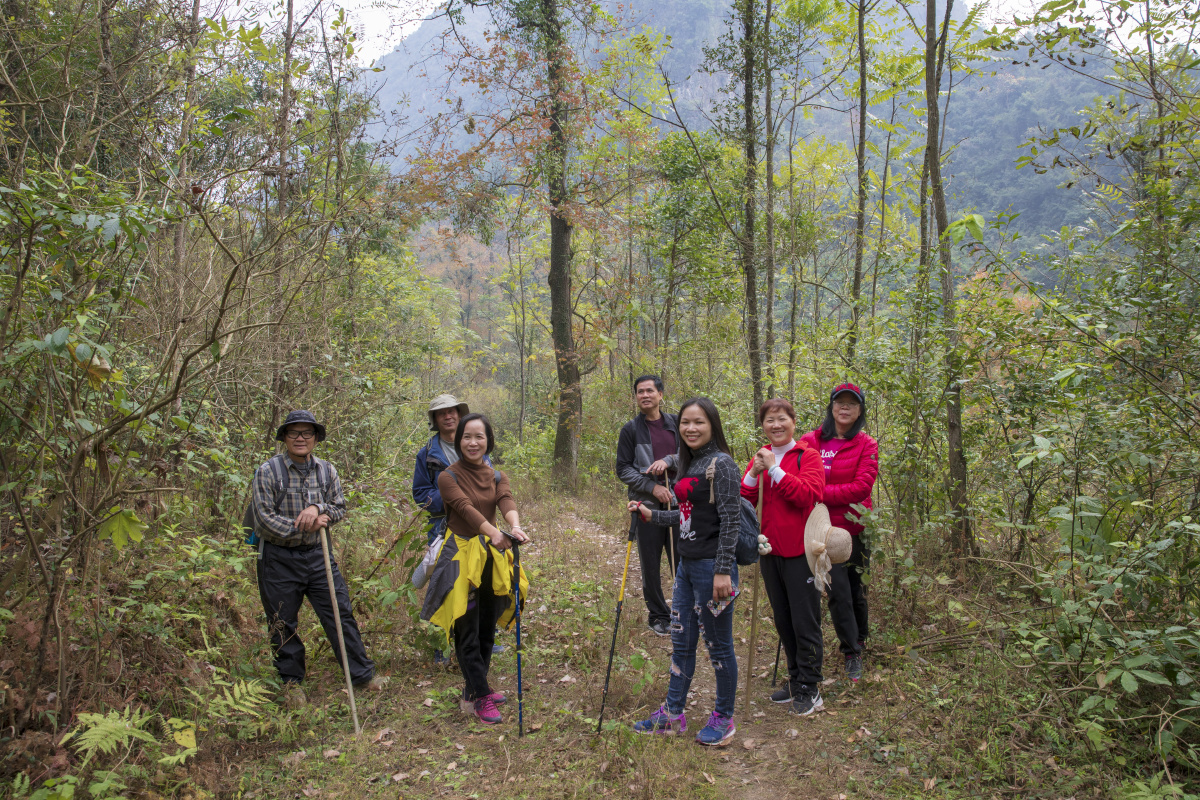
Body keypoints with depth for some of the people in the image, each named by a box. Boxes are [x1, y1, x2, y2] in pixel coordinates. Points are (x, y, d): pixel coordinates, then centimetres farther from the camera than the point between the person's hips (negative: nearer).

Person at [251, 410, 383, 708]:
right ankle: (291, 681, 27)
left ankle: (362, 673, 15)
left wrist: (318, 509, -14)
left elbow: (340, 508, 7)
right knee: (283, 625, 9)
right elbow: (264, 519, -12)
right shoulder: (268, 471, -8)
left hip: (317, 555, 3)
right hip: (279, 559, -3)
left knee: (341, 613, 4)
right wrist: (303, 526, -17)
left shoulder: (326, 470, 4)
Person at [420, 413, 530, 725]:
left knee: (487, 627, 13)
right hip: (461, 556, -5)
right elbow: (466, 508, -25)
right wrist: (493, 532, -42)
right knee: (467, 630, -4)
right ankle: (481, 695, 5)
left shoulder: (497, 476, 6)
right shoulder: (448, 477, -7)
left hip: (492, 555, 5)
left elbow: (507, 502, -14)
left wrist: (515, 527, -37)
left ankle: (476, 686, 29)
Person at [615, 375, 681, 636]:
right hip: (648, 506, -2)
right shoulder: (631, 429, 1)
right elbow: (623, 470, -1)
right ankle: (658, 615, 21)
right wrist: (652, 486, -14)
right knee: (651, 565, 5)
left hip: (678, 503, 2)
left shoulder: (675, 423, 8)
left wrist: (667, 461, -10)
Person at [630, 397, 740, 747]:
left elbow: (730, 519, -18)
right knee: (681, 643, 16)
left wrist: (723, 571, -20)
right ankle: (672, 715, 29)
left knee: (718, 645, 7)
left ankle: (724, 718, 24)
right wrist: (651, 515, 18)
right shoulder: (689, 465, 13)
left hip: (712, 567, -9)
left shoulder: (721, 464, -14)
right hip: (687, 565, 9)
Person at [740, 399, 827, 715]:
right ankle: (795, 679, 31)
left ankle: (809, 689, 15)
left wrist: (775, 469, -21)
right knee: (782, 620, 16)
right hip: (769, 551, 6)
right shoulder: (759, 458, 10)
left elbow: (810, 494, -22)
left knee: (805, 621, 2)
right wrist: (754, 474, -13)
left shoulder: (807, 456, -6)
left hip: (800, 551, -6)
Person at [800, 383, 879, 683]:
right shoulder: (810, 441, 1)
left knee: (856, 589, 13)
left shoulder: (867, 445, -2)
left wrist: (819, 493, -18)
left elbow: (861, 487, -13)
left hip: (856, 528, 0)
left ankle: (859, 641, 38)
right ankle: (852, 652, 16)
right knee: (838, 592, -2)